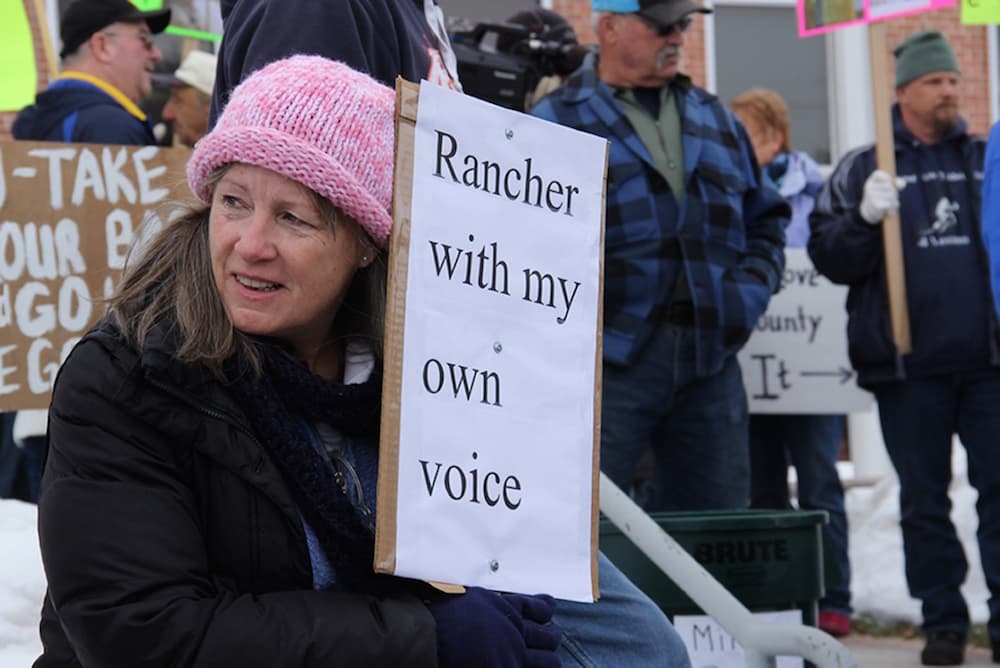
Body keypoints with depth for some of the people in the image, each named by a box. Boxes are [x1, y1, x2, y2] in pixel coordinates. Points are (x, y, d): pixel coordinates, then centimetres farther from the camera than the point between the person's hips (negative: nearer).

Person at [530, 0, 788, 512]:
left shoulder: (714, 118, 19)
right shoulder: (559, 122, 0)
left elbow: (766, 218, 25)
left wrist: (752, 287, 7)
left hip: (710, 359, 5)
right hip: (611, 361, -5)